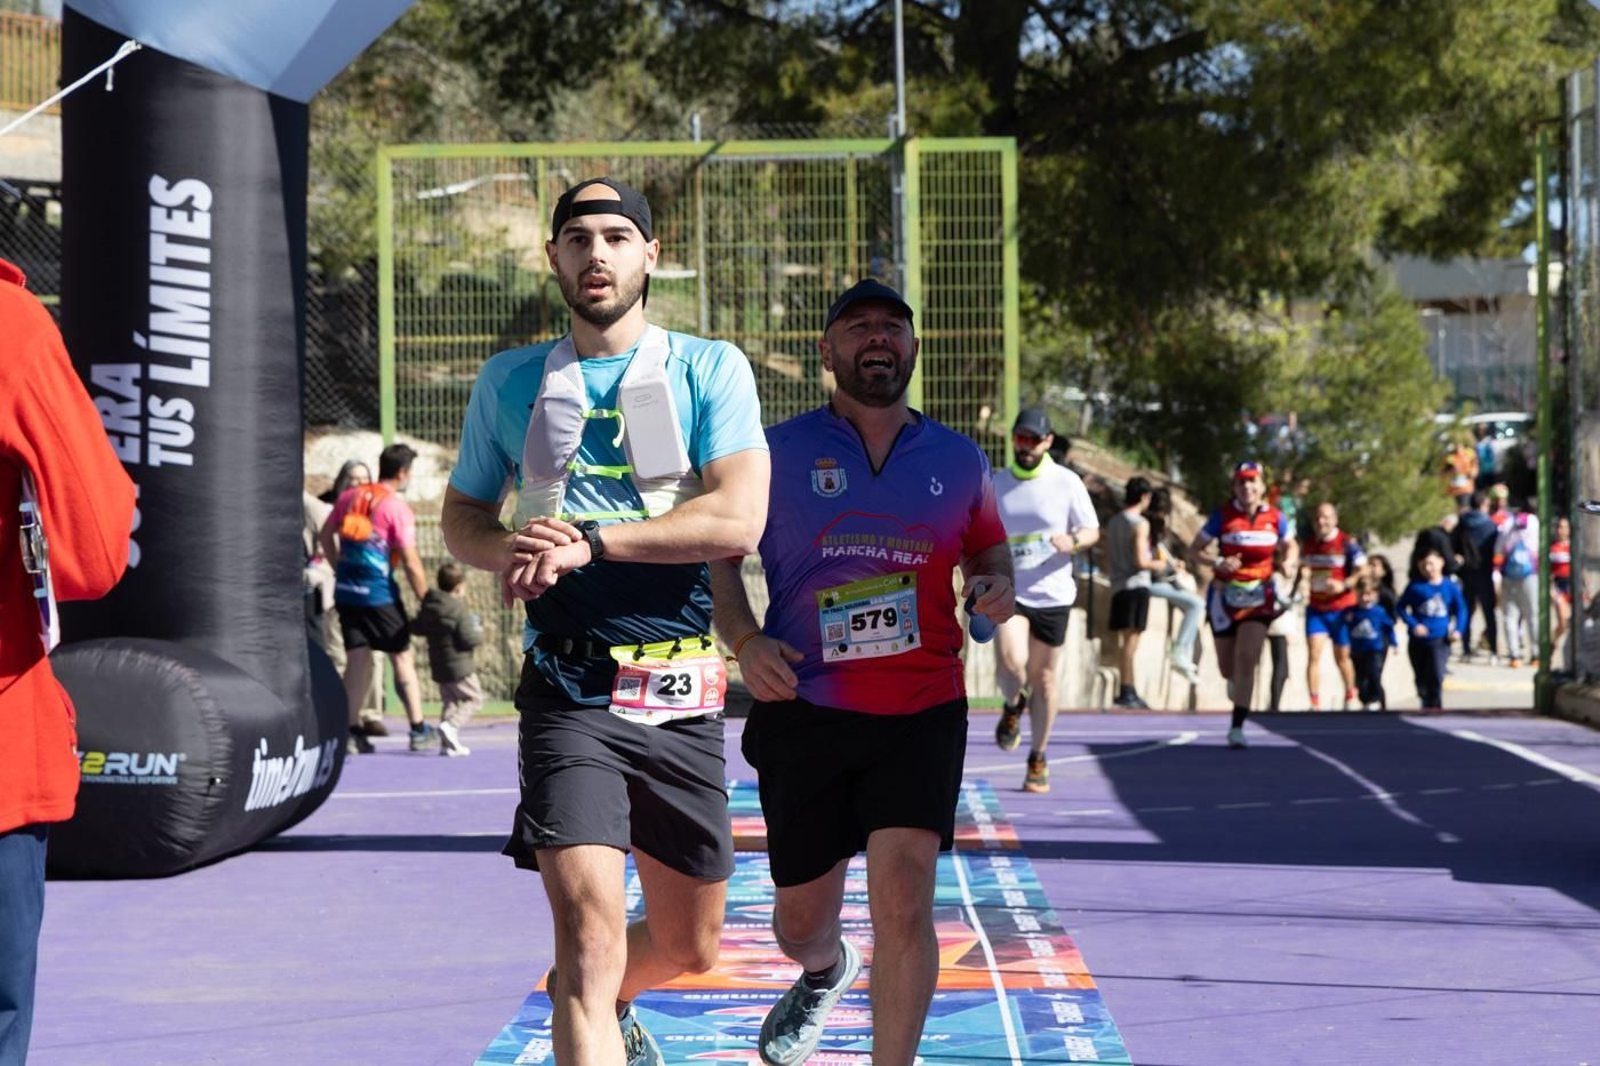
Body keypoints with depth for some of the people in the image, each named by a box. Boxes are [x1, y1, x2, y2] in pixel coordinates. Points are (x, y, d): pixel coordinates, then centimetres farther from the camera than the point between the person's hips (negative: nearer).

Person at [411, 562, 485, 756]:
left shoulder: (428, 606, 5)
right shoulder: (458, 609, -17)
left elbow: (417, 629, 13)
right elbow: (468, 639, -20)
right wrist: (478, 633, 0)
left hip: (438, 666, 7)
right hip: (459, 667, -7)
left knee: (450, 701, 17)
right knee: (474, 699, 5)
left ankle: (448, 743, 8)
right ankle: (451, 725, -16)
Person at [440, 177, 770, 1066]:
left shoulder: (710, 369, 2)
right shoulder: (511, 382, 9)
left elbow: (738, 521, -11)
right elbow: (463, 517, 18)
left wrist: (587, 543, -18)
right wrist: (511, 548, -6)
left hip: (681, 693, 1)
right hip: (570, 692, -1)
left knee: (689, 947, 16)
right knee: (591, 929, -20)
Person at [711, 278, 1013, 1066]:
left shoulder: (958, 460, 8)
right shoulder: (776, 452, 3)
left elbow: (989, 554, 20)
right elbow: (716, 555, 7)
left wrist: (995, 588, -3)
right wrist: (744, 639, -9)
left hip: (921, 713, 0)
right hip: (804, 711, 0)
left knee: (903, 900, -19)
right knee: (801, 924, 11)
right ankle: (827, 972, 50)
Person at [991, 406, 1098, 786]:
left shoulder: (1067, 482, -1)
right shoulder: (997, 484, 6)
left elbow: (1092, 531, 4)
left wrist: (1073, 541, -17)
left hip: (1052, 594, 0)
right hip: (1008, 590, 0)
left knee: (1043, 678, 6)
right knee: (1011, 662, -23)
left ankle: (1038, 759, 22)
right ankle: (1013, 706, 12)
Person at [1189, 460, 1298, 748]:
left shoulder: (1274, 517, -1)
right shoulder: (1223, 516, -7)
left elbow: (1291, 546, 17)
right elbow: (1194, 550, -3)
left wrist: (1288, 563, -6)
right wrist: (1217, 563, -22)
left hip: (1259, 597, 0)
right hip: (1225, 595, 0)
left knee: (1247, 657, -15)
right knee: (1228, 666, 8)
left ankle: (1237, 728, -10)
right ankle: (1234, 681, 49)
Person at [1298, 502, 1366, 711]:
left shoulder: (1347, 543, -9)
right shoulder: (1309, 543, 6)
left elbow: (1363, 570, -11)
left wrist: (1344, 584, -24)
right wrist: (1303, 576, 2)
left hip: (1341, 609, -3)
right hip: (1315, 608, 3)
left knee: (1342, 657, 12)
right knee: (1313, 654, -12)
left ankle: (1350, 697, 35)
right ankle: (1315, 704, -15)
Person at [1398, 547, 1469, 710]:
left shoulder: (1450, 587, 0)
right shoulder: (1415, 587, -1)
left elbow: (1461, 609, 9)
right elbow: (1402, 608, 2)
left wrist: (1458, 629, -5)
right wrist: (1413, 625, -11)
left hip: (1439, 640, -2)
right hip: (1418, 640, 2)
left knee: (1436, 675, -13)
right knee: (1421, 678, 10)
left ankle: (1435, 705, -4)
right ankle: (1426, 705, 26)